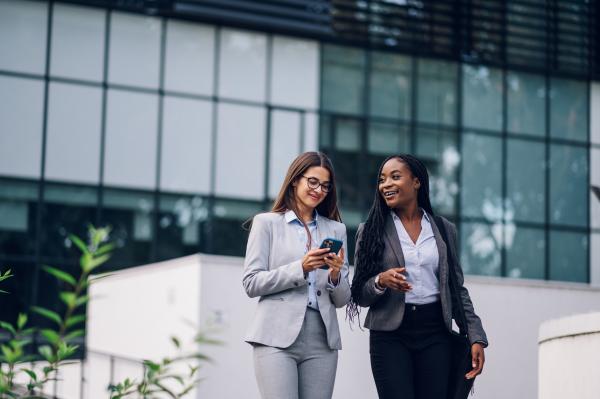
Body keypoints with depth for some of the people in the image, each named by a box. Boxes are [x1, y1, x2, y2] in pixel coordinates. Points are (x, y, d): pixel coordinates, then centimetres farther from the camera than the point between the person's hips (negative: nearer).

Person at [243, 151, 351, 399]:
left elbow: (342, 299, 15)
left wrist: (335, 275, -7)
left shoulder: (336, 230, 16)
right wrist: (300, 268, -11)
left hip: (322, 340, 3)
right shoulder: (267, 223, 8)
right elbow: (251, 284, -1)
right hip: (278, 339, -3)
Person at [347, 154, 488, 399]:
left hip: (435, 333, 2)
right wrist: (380, 282, -18)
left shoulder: (444, 229, 10)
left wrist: (476, 337, 4)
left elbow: (457, 288, 13)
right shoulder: (371, 230, 5)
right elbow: (360, 295, 4)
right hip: (390, 335, -2)